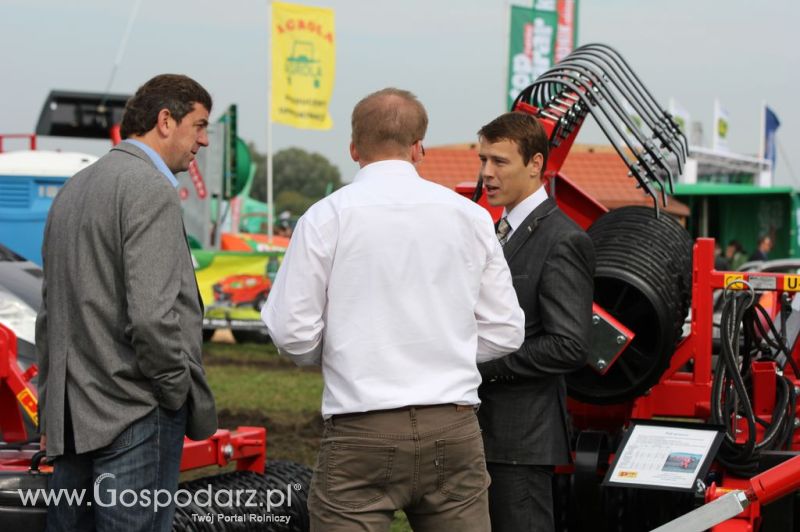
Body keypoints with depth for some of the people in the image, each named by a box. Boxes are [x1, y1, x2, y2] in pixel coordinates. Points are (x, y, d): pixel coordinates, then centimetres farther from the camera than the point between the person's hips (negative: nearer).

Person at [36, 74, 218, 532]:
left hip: (71, 417, 9)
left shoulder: (75, 188, 17)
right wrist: (180, 392, -8)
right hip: (135, 416, -9)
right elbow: (151, 314, -22)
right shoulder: (152, 190, -12)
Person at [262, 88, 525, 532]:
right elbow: (504, 333, 7)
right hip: (454, 428, 3)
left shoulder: (327, 217, -4)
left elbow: (292, 332, -4)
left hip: (362, 432, -3)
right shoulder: (469, 215, 4)